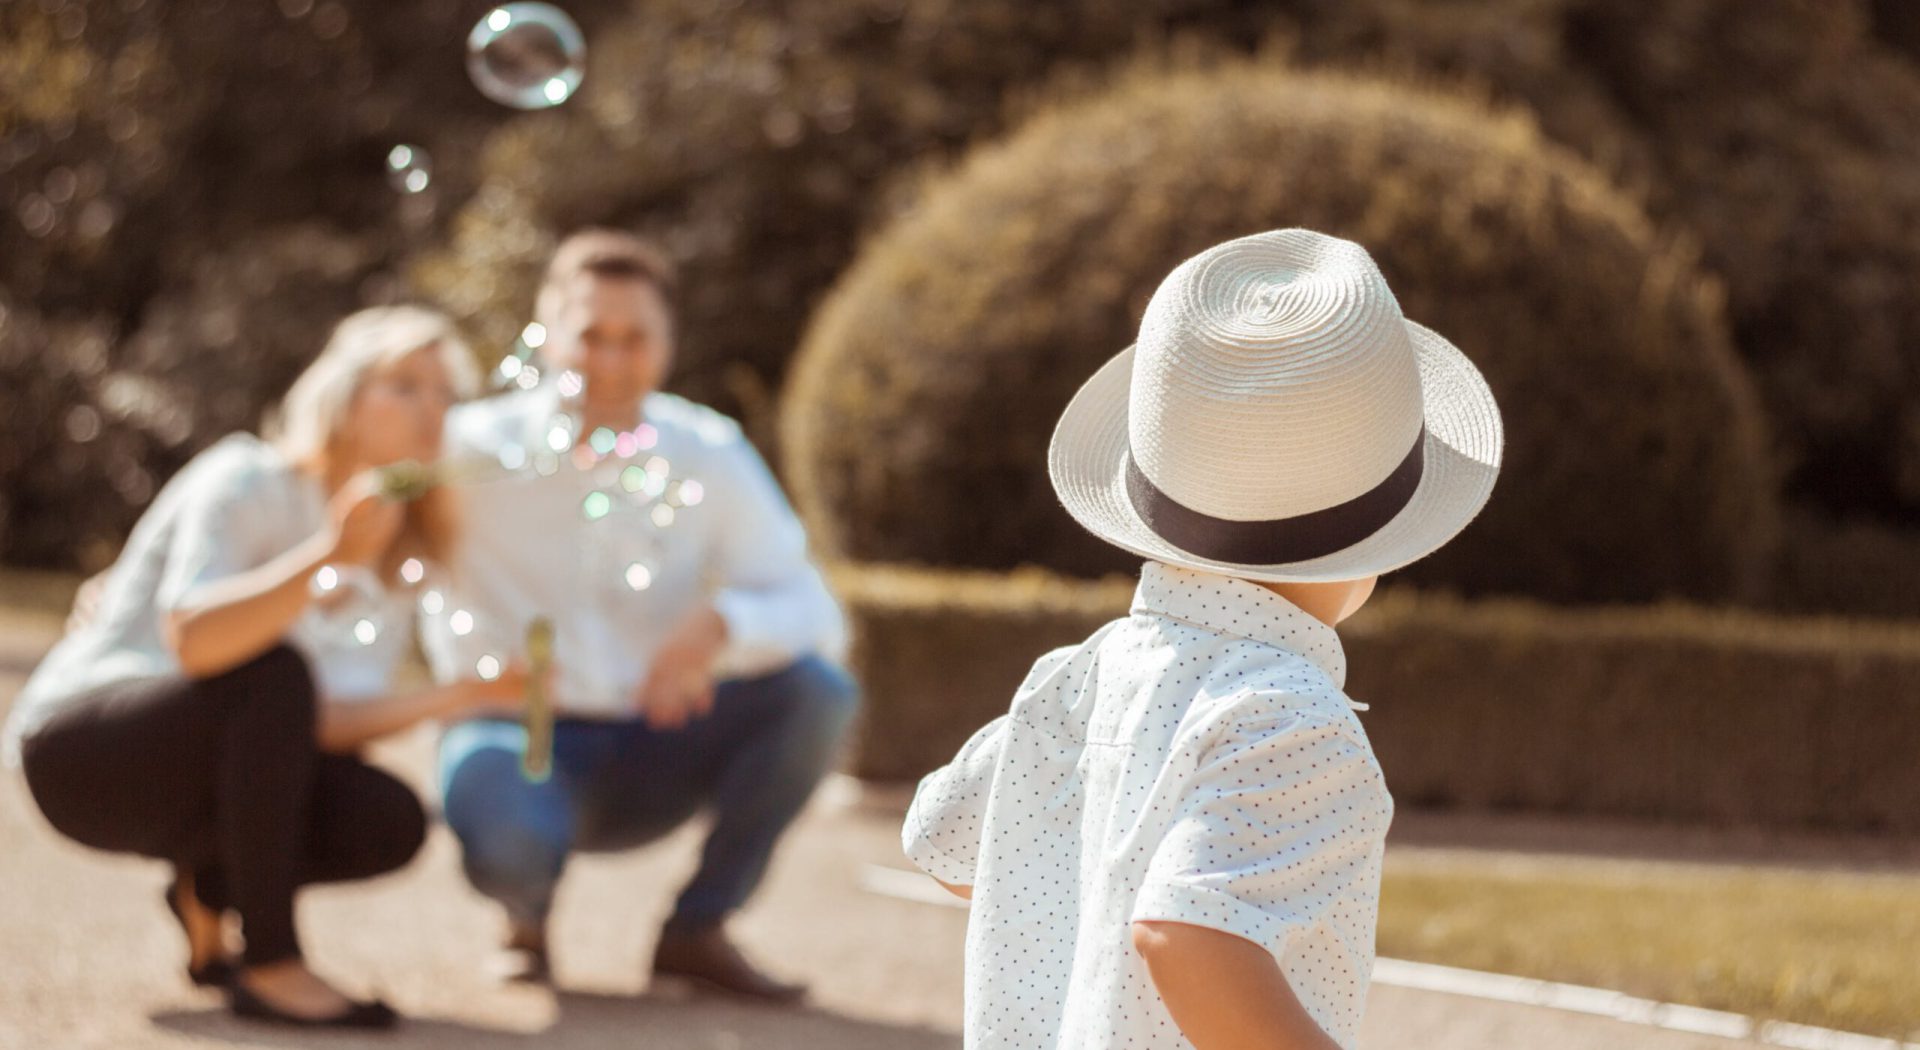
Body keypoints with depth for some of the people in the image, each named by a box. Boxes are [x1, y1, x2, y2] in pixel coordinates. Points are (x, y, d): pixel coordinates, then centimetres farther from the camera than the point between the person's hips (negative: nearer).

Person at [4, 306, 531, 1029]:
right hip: (76, 743, -7)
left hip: (202, 766, 7)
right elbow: (192, 639, -33)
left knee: (389, 823, -18)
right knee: (273, 670, -34)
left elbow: (329, 721, -4)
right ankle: (270, 966, -29)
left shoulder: (395, 557, 6)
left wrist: (463, 696, -15)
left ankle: (207, 890, 10)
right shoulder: (248, 484, -15)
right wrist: (330, 554, -43)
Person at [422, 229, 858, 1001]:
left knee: (818, 691, -22)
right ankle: (526, 921, 3)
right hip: (518, 733, -4)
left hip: (652, 756, 4)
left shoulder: (710, 458, -1)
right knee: (505, 841, -39)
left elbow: (811, 613, -8)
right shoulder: (474, 450, -7)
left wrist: (721, 626, -30)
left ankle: (698, 930, -3)